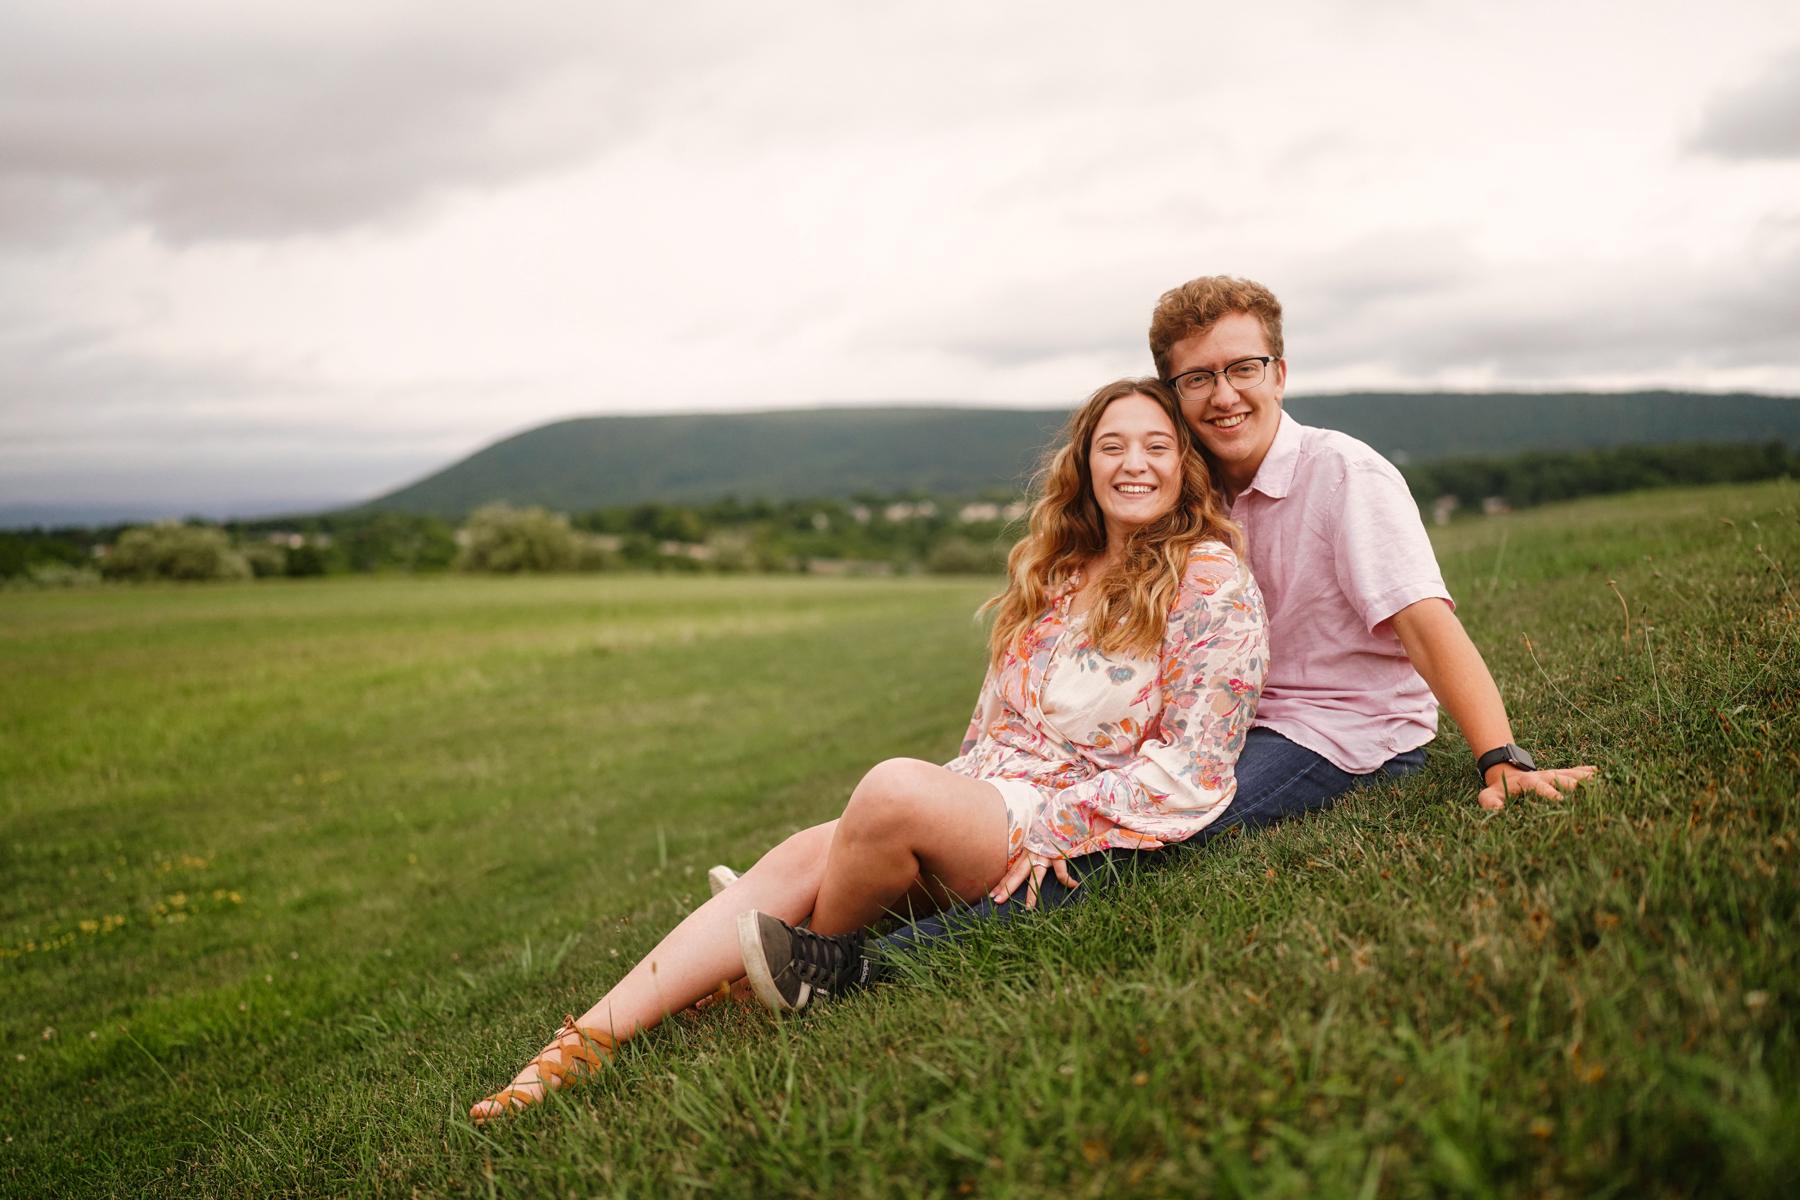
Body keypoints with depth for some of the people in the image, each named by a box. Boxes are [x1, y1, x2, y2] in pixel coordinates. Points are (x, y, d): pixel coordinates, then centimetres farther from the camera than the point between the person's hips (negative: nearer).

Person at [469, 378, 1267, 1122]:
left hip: (1090, 836, -6)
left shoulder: (1214, 582, -5)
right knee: (803, 855, -17)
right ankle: (585, 1044, -19)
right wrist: (953, 803, 2)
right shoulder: (1054, 573, 17)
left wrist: (1049, 832, -17)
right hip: (984, 811, 7)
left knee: (894, 787, -31)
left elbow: (1193, 762, -11)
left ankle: (823, 962, -3)